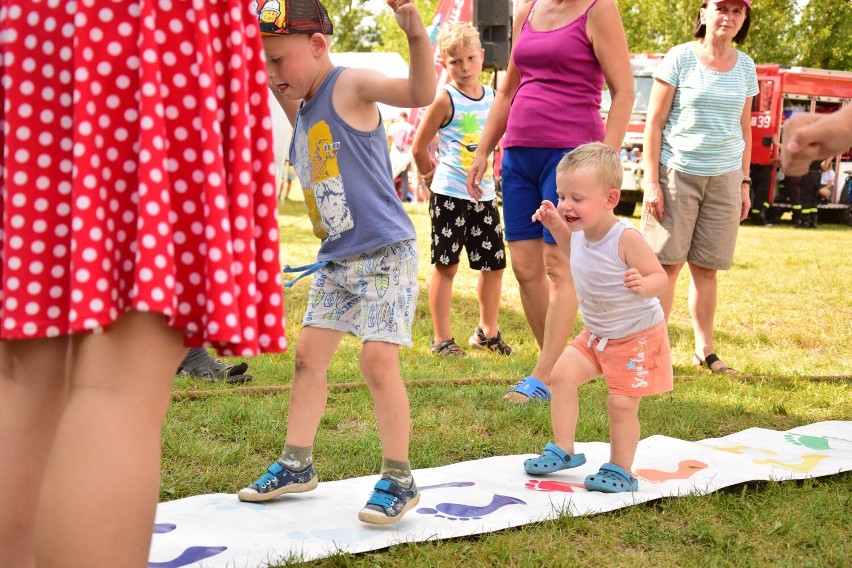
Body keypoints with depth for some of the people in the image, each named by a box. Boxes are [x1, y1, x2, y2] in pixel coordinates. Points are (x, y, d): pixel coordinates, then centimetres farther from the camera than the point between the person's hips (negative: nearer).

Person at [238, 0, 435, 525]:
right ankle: (297, 465, 24)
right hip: (335, 259, 9)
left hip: (386, 252, -9)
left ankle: (399, 481, 3)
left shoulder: (351, 85, -13)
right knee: (309, 354, 11)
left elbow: (421, 93, -29)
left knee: (379, 359, -10)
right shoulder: (303, 110, 11)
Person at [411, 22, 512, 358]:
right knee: (446, 265, 0)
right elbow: (419, 146, -6)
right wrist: (433, 176, 6)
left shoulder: (492, 96, 7)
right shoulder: (445, 99, -9)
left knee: (494, 263, 11)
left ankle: (487, 331, 28)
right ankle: (441, 339, 9)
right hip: (450, 195, -6)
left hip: (485, 194, 6)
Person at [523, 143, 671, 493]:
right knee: (562, 374, -5)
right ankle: (563, 450, 8)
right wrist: (556, 228, 5)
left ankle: (621, 471, 15)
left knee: (621, 403, -5)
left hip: (637, 336, -7)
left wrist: (643, 286, -46)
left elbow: (661, 277, -23)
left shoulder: (625, 238, -29)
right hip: (595, 334, 7)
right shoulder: (580, 230, -7)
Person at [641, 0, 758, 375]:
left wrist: (744, 183, 12)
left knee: (706, 268, 7)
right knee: (668, 263, -3)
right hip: (677, 173, -4)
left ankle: (704, 350, 17)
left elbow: (744, 131, 17)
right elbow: (654, 123, -5)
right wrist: (651, 182, -10)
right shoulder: (680, 58, -4)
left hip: (724, 178, 4)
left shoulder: (745, 67, 10)